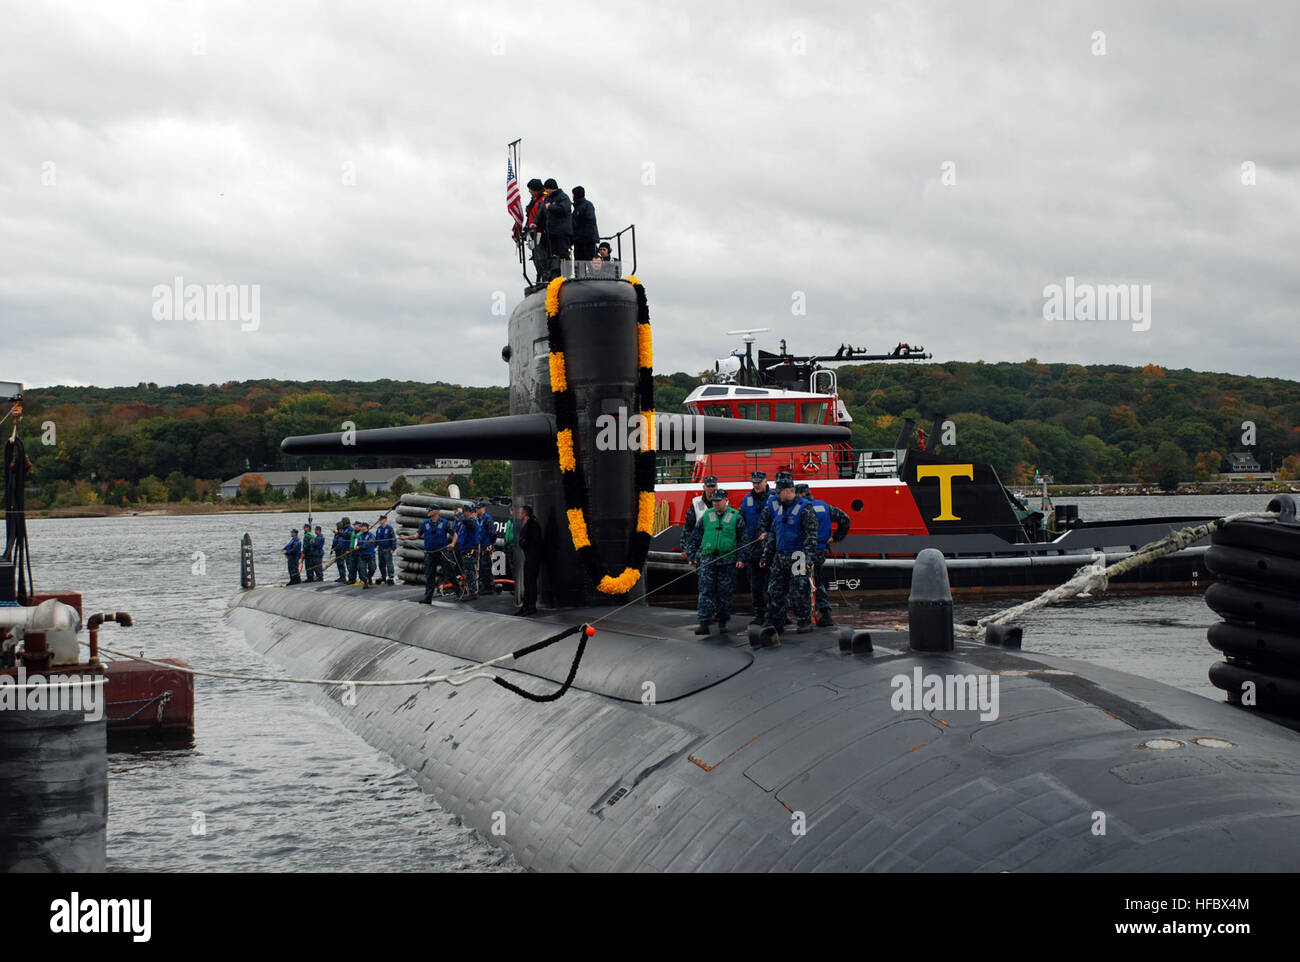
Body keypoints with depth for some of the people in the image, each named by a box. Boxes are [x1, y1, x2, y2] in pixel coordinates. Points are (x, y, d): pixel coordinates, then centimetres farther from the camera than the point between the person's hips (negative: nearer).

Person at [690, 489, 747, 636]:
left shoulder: (736, 517, 2)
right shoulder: (706, 516, 10)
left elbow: (742, 540, 3)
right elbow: (697, 536, 17)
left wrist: (741, 559, -5)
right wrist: (694, 555, 13)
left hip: (727, 560, -2)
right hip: (707, 559, 2)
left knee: (725, 593, 4)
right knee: (705, 591, -5)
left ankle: (722, 622, 16)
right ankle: (704, 623, -7)